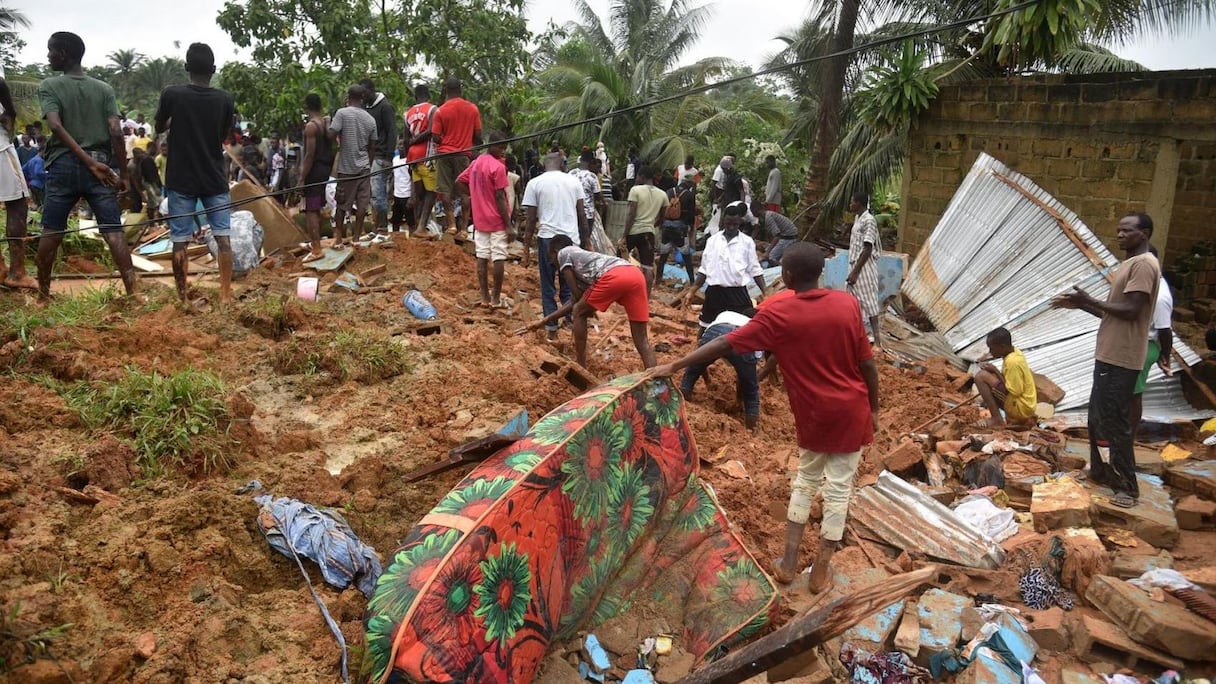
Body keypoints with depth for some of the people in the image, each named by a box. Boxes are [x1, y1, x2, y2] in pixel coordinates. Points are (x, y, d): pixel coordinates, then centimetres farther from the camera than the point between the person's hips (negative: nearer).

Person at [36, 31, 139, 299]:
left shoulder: (49, 86, 0)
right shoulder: (104, 89, 5)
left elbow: (56, 126, -16)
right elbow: (115, 132, -5)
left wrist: (88, 161, -16)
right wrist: (123, 173, -2)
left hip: (63, 165, -1)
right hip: (101, 165, 1)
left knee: (51, 231, 9)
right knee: (113, 230, -4)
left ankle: (43, 292, 18)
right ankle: (132, 290, -11)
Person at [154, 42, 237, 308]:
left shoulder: (172, 95, -8)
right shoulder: (225, 99, -5)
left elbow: (159, 128, 10)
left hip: (181, 180, -1)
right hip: (215, 179, 1)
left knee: (180, 240, 4)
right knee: (223, 236, 6)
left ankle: (182, 298, 8)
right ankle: (225, 295, 4)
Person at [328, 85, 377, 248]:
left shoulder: (342, 113, -9)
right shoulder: (370, 119, 4)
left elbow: (331, 135, -15)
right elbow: (372, 147, 9)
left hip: (346, 167, -3)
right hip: (364, 167, 3)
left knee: (341, 203, 6)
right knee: (362, 203, 5)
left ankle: (339, 238, 9)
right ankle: (356, 236, 9)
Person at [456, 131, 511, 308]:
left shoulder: (476, 162, 8)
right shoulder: (498, 167, -14)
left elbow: (459, 181, 15)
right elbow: (500, 198, -17)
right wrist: (509, 224, -13)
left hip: (479, 220, 7)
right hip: (497, 221, -7)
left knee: (482, 257, 7)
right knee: (499, 258, 0)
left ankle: (485, 297, 11)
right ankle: (496, 298, 3)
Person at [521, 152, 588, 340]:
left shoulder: (535, 183, 1)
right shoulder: (573, 181, 7)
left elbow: (531, 219, 0)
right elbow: (582, 215, 7)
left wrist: (526, 247, 6)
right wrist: (586, 240, 15)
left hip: (547, 239, -2)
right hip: (571, 238, 2)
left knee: (548, 288, 8)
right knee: (569, 286, 12)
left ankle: (552, 329, 9)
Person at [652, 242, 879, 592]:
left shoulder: (778, 315, -13)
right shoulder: (847, 304, -7)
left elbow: (724, 344, -13)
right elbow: (867, 363, -3)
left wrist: (673, 366, -8)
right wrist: (874, 409, 9)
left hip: (815, 414, 0)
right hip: (852, 410, 1)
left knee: (806, 480, 19)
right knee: (839, 487, 10)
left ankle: (788, 562, 23)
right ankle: (821, 569, 19)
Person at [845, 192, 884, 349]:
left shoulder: (868, 221, -17)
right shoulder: (858, 219, 12)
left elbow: (867, 250, -21)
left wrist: (855, 272, -22)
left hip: (864, 268, -10)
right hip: (856, 266, 10)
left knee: (870, 302, -6)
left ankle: (877, 341, -2)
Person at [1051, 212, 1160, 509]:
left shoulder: (1144, 264, -14)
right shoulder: (1129, 264, 19)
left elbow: (1132, 311, -22)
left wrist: (1089, 301, -15)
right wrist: (1080, 304, 11)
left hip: (1121, 358, -11)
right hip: (1109, 355, 11)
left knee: (1113, 420, -7)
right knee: (1098, 417, 17)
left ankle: (1127, 485, 1)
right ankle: (1101, 470, 29)